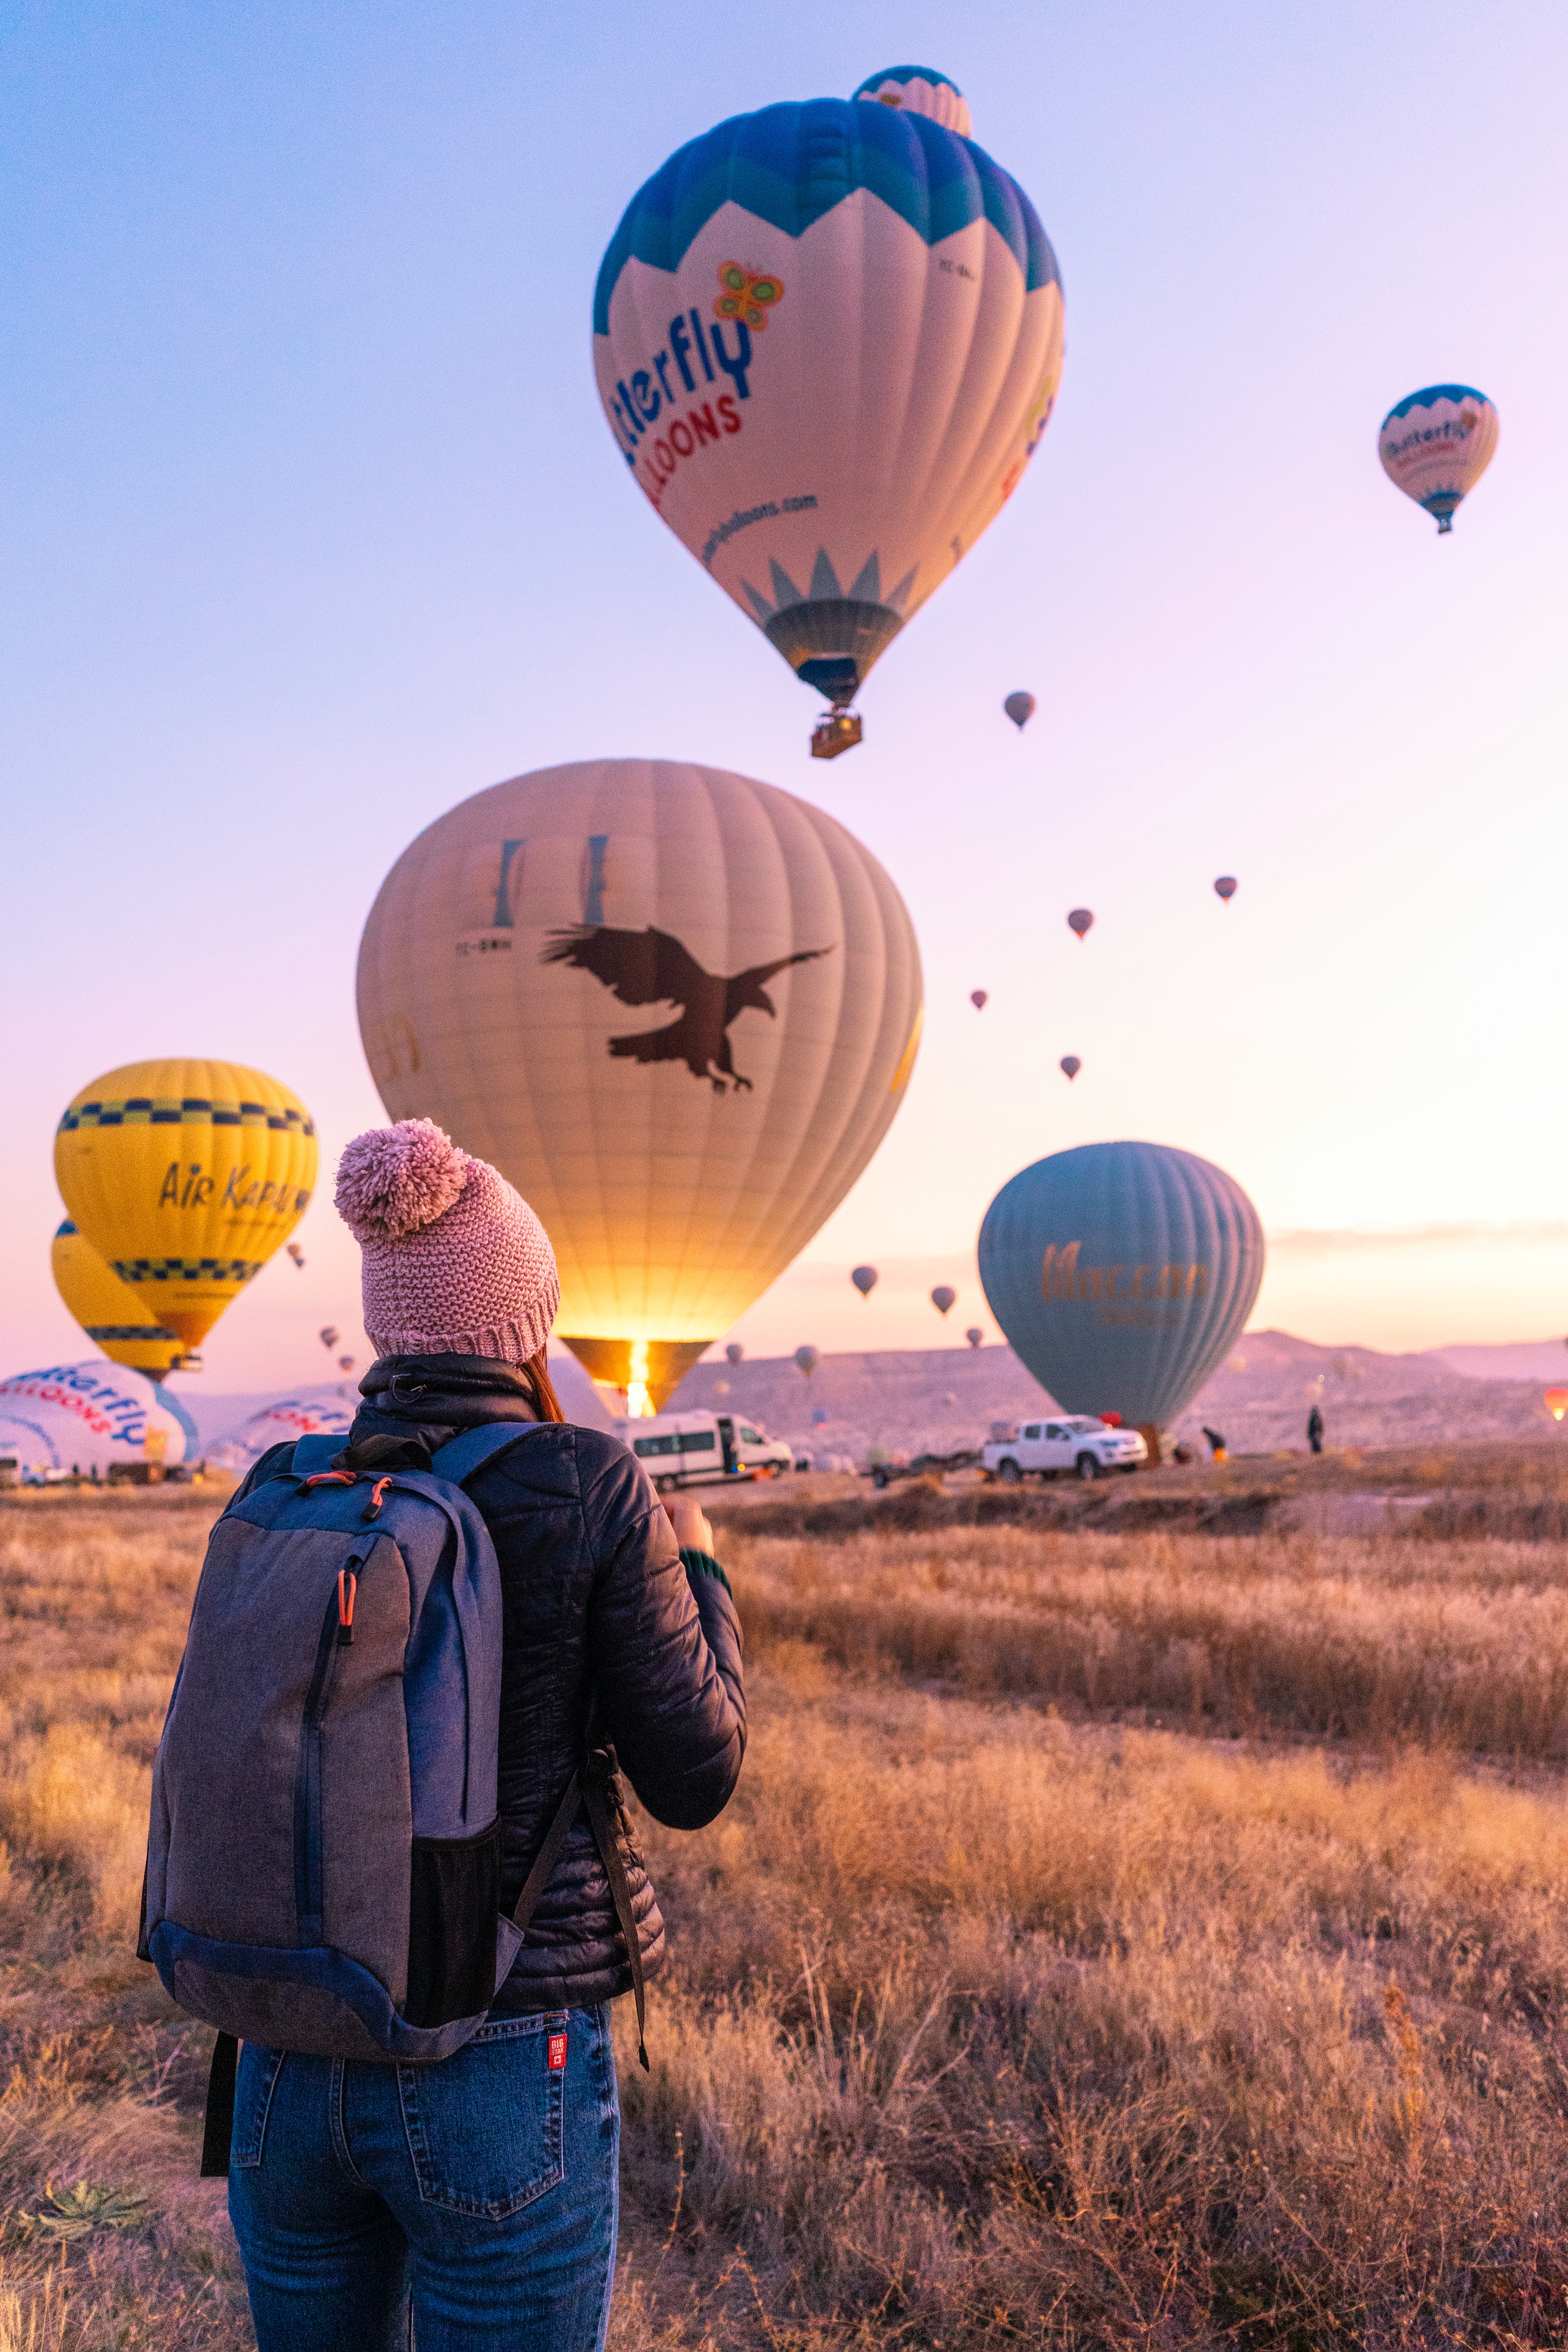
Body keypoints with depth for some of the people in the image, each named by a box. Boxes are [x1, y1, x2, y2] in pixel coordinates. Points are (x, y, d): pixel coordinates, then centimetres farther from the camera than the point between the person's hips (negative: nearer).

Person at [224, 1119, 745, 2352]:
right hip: (503, 2078, -4)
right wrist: (702, 1575, 7)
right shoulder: (591, 1487, -15)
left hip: (292, 2064, 5)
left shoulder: (279, 1496, -1)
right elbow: (693, 1778, -8)